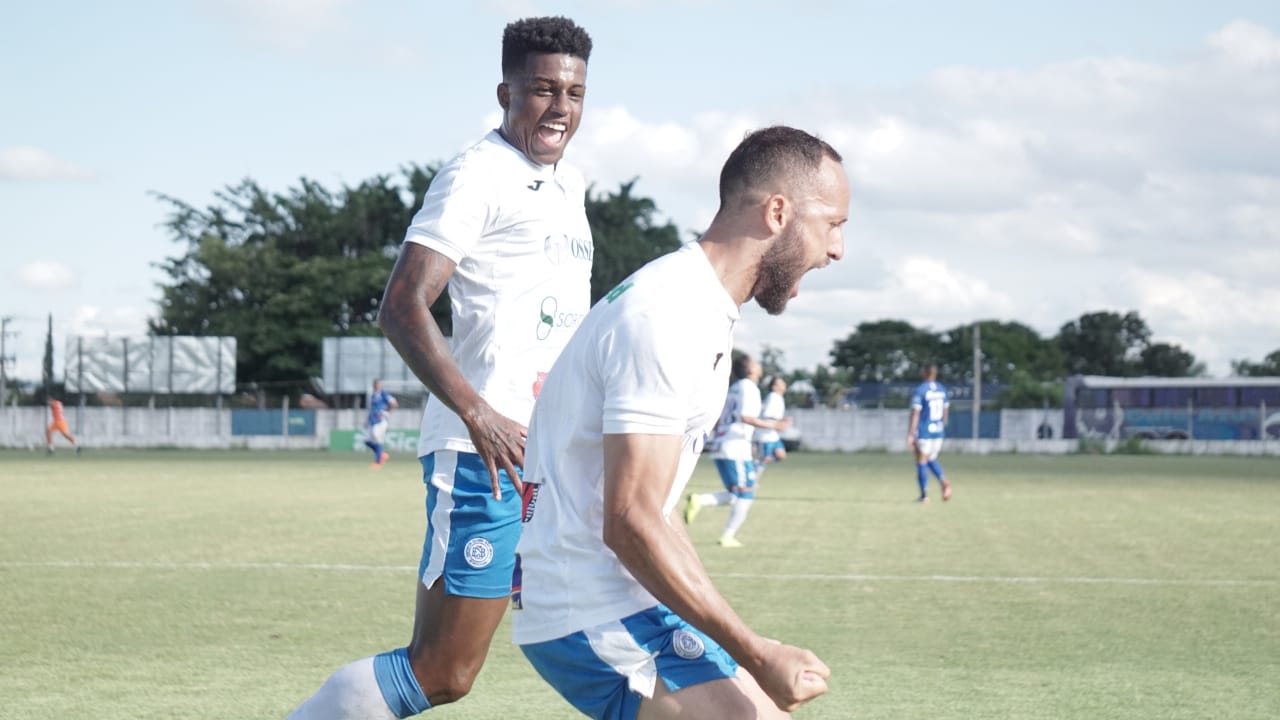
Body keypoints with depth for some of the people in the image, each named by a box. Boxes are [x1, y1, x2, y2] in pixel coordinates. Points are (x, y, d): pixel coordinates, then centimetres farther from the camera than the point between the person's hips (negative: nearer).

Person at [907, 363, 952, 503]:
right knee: (931, 460, 19)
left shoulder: (920, 390, -12)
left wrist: (910, 435, -12)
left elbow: (915, 414, -15)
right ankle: (944, 482, -5)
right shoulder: (942, 389, 7)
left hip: (923, 432, -6)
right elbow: (946, 411, 14)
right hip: (938, 432, 6)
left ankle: (924, 495, 4)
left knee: (922, 463, 4)